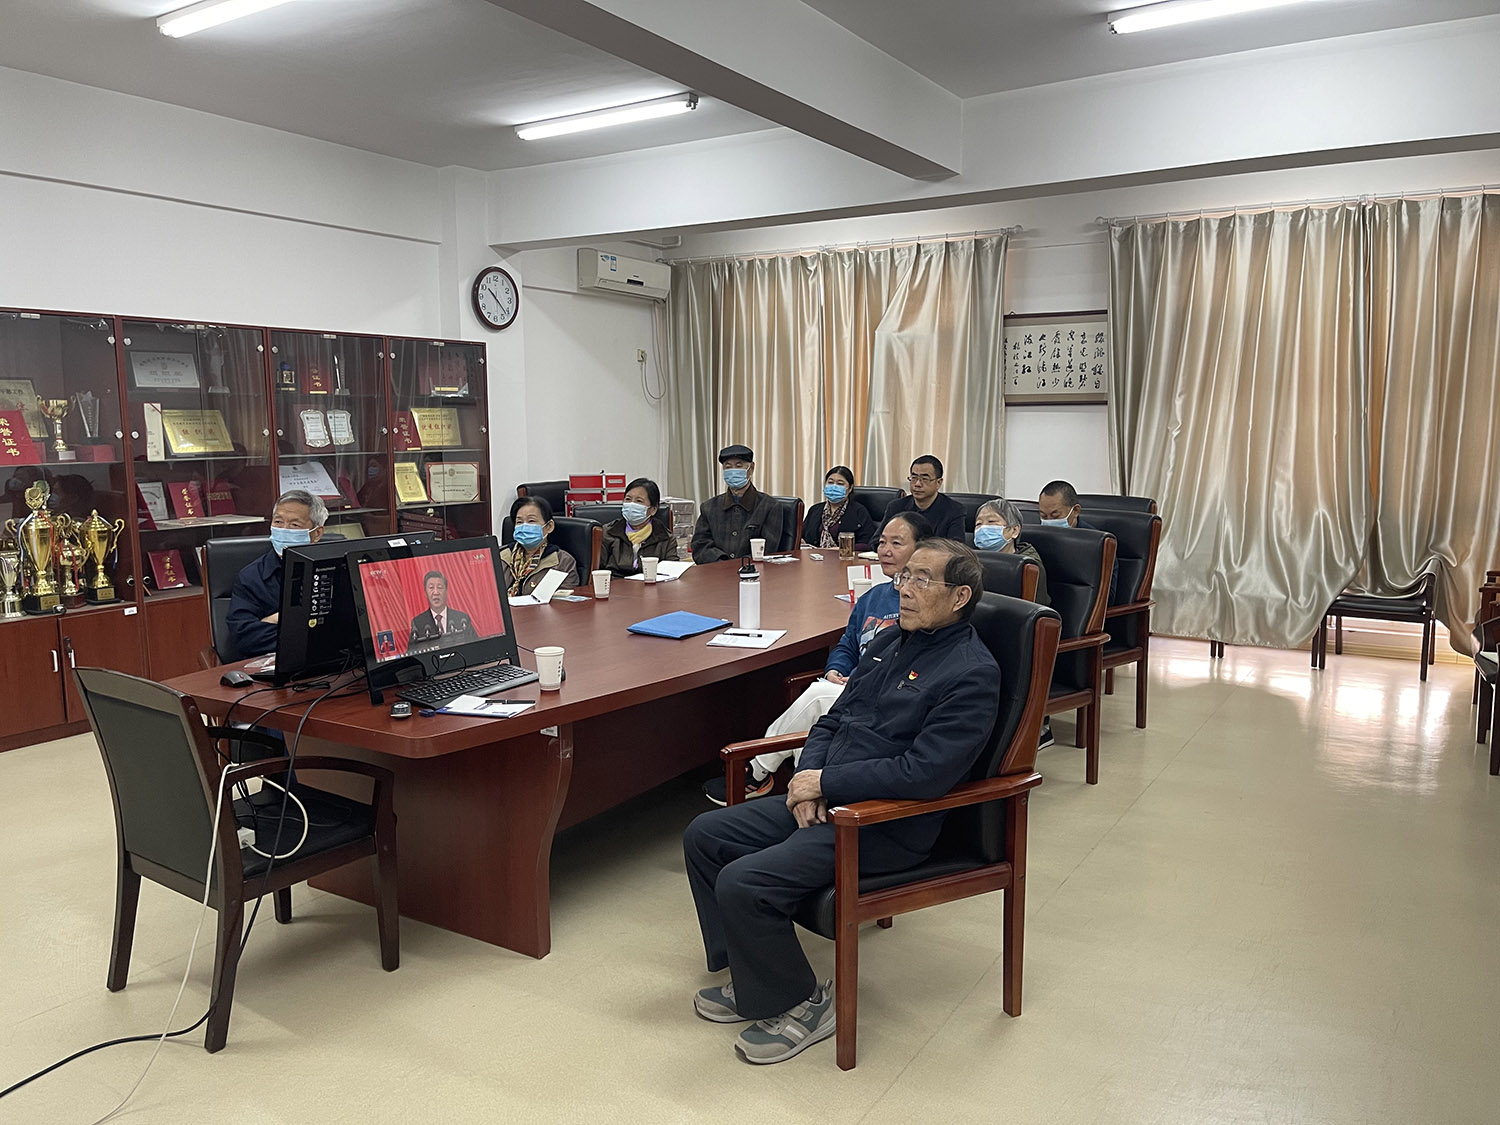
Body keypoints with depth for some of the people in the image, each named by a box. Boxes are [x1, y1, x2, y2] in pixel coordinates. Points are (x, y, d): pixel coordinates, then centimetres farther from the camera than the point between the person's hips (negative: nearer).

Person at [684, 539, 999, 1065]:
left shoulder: (971, 674, -15)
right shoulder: (890, 641, 12)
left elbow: (924, 773, -24)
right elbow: (833, 720, 17)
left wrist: (825, 782, -18)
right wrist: (807, 778, -3)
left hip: (885, 827, -9)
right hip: (828, 802, 9)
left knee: (742, 883, -21)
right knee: (704, 836, 5)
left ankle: (800, 1003, 3)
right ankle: (749, 975, 18)